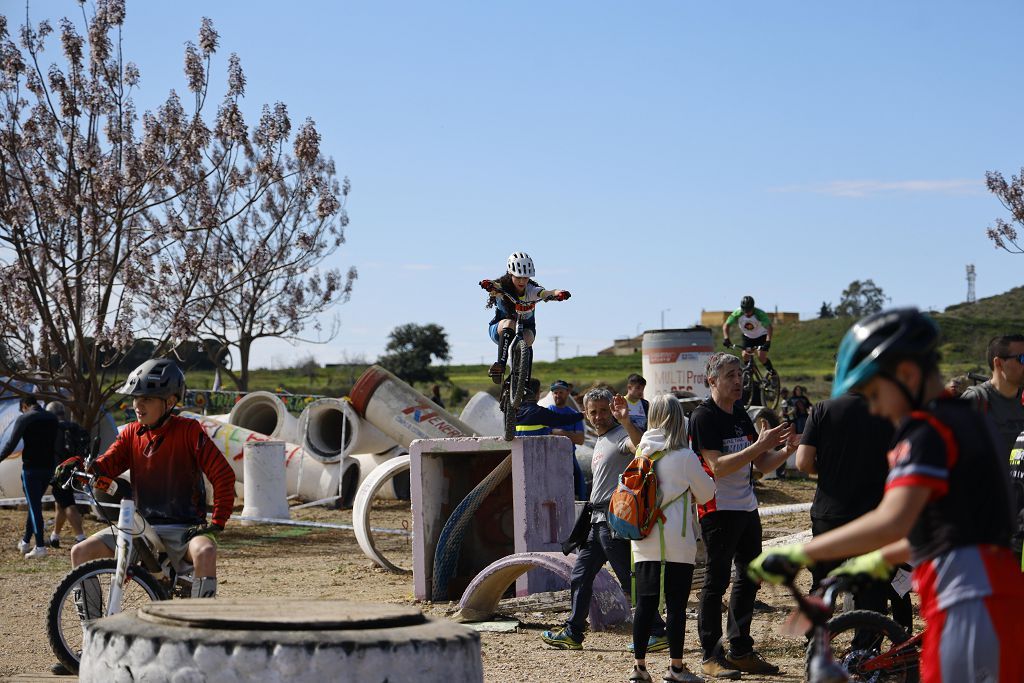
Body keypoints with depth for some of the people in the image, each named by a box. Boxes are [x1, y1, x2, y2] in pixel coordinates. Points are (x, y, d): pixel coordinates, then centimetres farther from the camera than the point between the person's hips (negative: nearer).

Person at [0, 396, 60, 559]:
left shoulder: (24, 419, -8)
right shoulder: (52, 418, 10)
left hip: (31, 468, -6)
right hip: (49, 468, 6)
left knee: (34, 505, -5)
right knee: (35, 503, 18)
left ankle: (40, 546, -11)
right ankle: (25, 542, 24)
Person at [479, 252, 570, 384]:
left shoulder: (531, 290, -19)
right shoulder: (503, 287, -19)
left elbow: (545, 293, -40)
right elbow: (494, 286, -42)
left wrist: (557, 293, -62)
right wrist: (488, 285, -67)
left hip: (526, 327, 1)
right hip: (499, 329, -1)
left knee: (527, 339, -33)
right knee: (509, 323, -35)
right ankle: (500, 365, -44)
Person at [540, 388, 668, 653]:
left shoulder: (621, 434, -10)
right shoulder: (601, 441, 20)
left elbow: (640, 446, -35)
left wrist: (625, 421, -49)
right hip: (598, 519, 10)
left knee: (630, 580, -8)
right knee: (580, 576, 13)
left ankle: (658, 633, -4)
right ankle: (573, 633, 21)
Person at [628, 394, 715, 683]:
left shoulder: (642, 454, 3)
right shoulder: (685, 457, -11)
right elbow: (706, 494, 1)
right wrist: (708, 477, 21)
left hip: (645, 543, 4)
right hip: (677, 543, -4)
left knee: (645, 604, 8)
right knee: (676, 605, 4)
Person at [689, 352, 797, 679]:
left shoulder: (741, 415, 14)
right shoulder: (704, 416, -11)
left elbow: (763, 465, 14)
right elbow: (718, 466, -21)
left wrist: (785, 450, -5)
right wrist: (760, 445, -25)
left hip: (747, 507, 8)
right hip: (718, 510, -8)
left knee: (750, 577, 10)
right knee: (717, 579, -5)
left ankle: (741, 651, 18)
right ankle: (711, 655, 0)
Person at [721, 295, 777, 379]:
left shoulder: (760, 314, -33)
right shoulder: (738, 313, -26)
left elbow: (769, 327, -41)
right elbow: (726, 325, -25)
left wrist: (768, 342, -55)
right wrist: (726, 338, -40)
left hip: (761, 335, -3)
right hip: (747, 336, 3)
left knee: (761, 357, -18)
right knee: (745, 356, -14)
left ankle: (772, 374, 3)